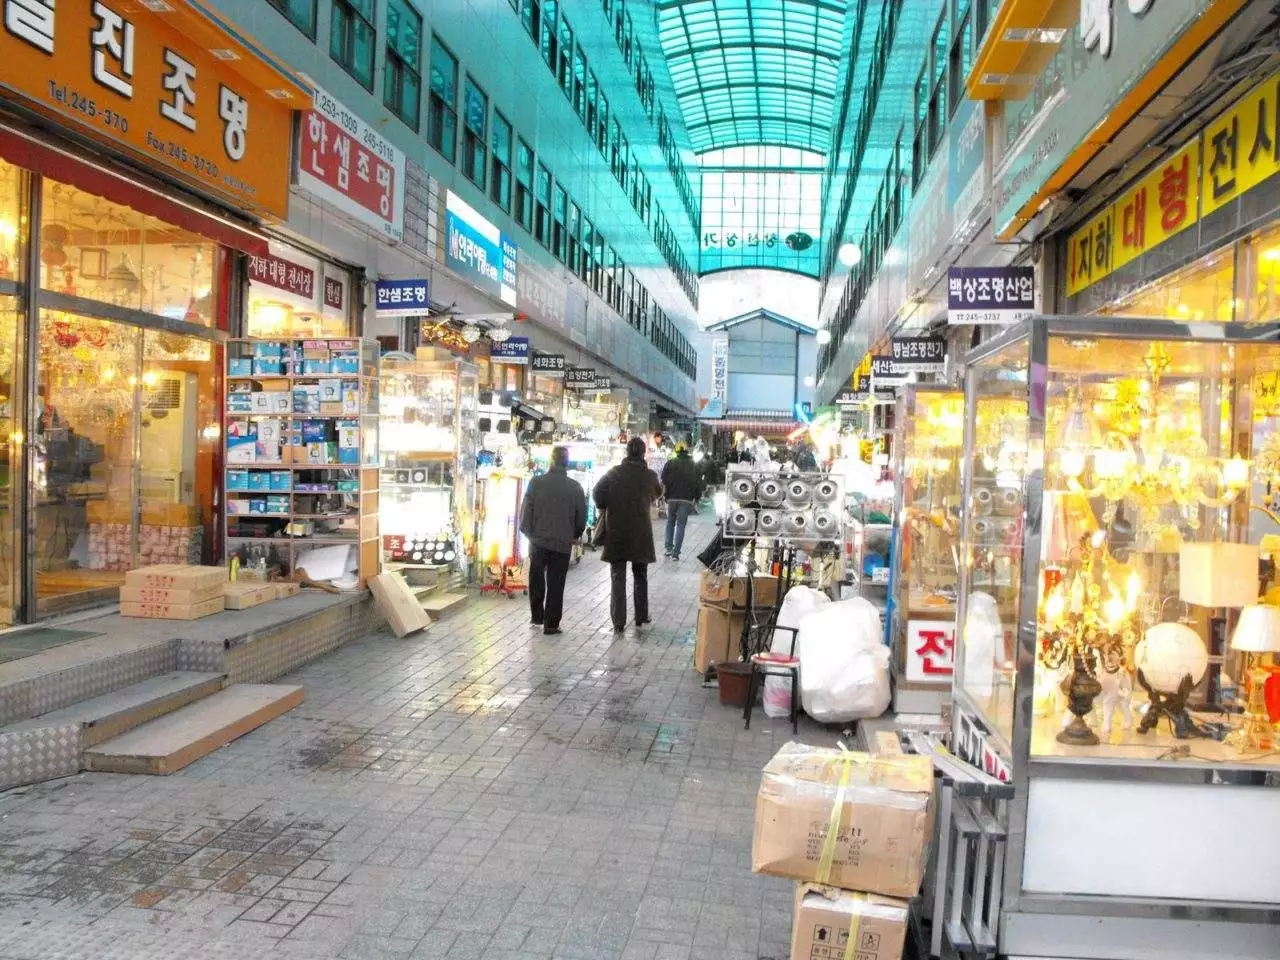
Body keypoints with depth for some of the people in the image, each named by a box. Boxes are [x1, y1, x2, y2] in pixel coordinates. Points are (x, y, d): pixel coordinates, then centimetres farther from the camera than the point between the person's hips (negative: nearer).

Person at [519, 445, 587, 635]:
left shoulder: (536, 483, -7)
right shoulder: (575, 487, -5)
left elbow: (526, 511, -4)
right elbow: (582, 515, 1)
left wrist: (528, 532, 10)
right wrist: (575, 536, 16)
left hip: (538, 541, 0)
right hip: (563, 543, 0)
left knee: (536, 578, 20)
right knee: (556, 584, 6)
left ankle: (537, 616, 25)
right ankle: (551, 624, 8)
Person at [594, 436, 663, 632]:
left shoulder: (614, 473, -6)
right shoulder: (649, 476, -4)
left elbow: (597, 494, -9)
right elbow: (657, 494, 15)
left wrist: (605, 509, 8)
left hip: (616, 532, -1)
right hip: (641, 533, 1)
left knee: (618, 577, 4)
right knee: (640, 577, 17)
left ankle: (619, 621, 2)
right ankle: (641, 616, 24)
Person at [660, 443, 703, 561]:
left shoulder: (670, 463, 1)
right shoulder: (694, 466, 6)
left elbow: (664, 481, -4)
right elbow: (699, 484, 5)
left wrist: (665, 494, 5)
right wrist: (696, 499, 12)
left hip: (672, 498, 0)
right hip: (687, 500, 0)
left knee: (670, 523, 18)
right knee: (681, 525, 2)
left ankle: (668, 548, 11)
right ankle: (676, 553, -4)